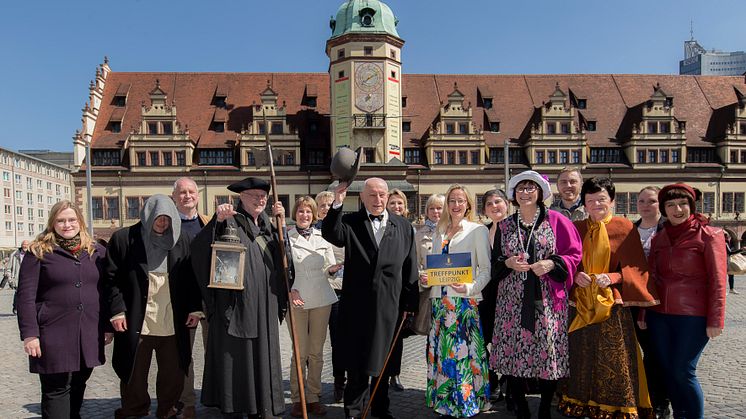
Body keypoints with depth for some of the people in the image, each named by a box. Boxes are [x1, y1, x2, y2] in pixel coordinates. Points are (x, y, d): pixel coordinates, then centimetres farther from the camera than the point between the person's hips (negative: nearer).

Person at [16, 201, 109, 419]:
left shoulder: (97, 251, 8)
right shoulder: (38, 252, -2)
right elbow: (26, 295, -6)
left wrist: (108, 325, 8)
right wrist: (29, 334, -12)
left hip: (90, 333, 4)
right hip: (54, 333, -3)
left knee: (78, 386, 14)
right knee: (56, 389, 3)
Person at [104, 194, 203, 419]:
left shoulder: (180, 241, 7)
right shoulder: (123, 239, 0)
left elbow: (191, 278, 9)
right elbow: (111, 278, 0)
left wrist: (195, 308, 3)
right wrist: (117, 311, -7)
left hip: (173, 324, 2)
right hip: (136, 323, -2)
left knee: (174, 375, 10)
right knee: (134, 376, 10)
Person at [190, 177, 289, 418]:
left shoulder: (266, 224, 13)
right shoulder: (230, 221, -6)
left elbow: (281, 258, 15)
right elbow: (199, 247, -19)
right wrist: (217, 220, -35)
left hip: (265, 305, 6)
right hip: (236, 303, -6)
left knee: (263, 354, 12)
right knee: (236, 355, 1)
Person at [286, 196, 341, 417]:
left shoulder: (323, 237, 9)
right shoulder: (286, 238, 0)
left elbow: (330, 268, 13)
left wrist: (332, 269, -9)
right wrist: (290, 290, -13)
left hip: (321, 299, 3)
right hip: (296, 299, -3)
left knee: (317, 351, 7)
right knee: (300, 352, -1)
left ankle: (313, 397, 18)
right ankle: (297, 398, 13)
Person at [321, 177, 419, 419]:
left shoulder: (404, 227, 7)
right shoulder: (350, 222, 1)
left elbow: (410, 268, 7)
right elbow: (331, 235, -19)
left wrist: (409, 304, 5)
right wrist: (337, 204, -29)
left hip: (389, 306, 2)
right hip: (357, 306, -2)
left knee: (383, 359, 15)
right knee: (356, 361, 7)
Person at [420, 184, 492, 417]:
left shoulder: (478, 230, 1)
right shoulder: (439, 232, 16)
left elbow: (486, 268, -4)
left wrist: (469, 287, -19)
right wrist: (425, 280, 2)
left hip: (465, 301, -5)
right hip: (440, 300, 5)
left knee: (462, 353, -5)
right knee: (441, 353, 8)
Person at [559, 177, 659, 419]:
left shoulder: (624, 228, 0)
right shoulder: (576, 229, 8)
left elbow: (635, 267, -1)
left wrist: (612, 277, -17)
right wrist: (575, 276, -9)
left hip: (613, 304, -3)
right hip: (582, 305, 3)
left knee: (613, 360, 0)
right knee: (581, 359, 8)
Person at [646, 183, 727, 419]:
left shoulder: (709, 235, -4)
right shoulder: (659, 238, 11)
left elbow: (717, 281, -7)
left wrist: (715, 320, -11)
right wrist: (643, 313, 15)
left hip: (693, 316, -5)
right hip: (659, 315, 5)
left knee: (683, 372, -3)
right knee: (667, 371, 10)